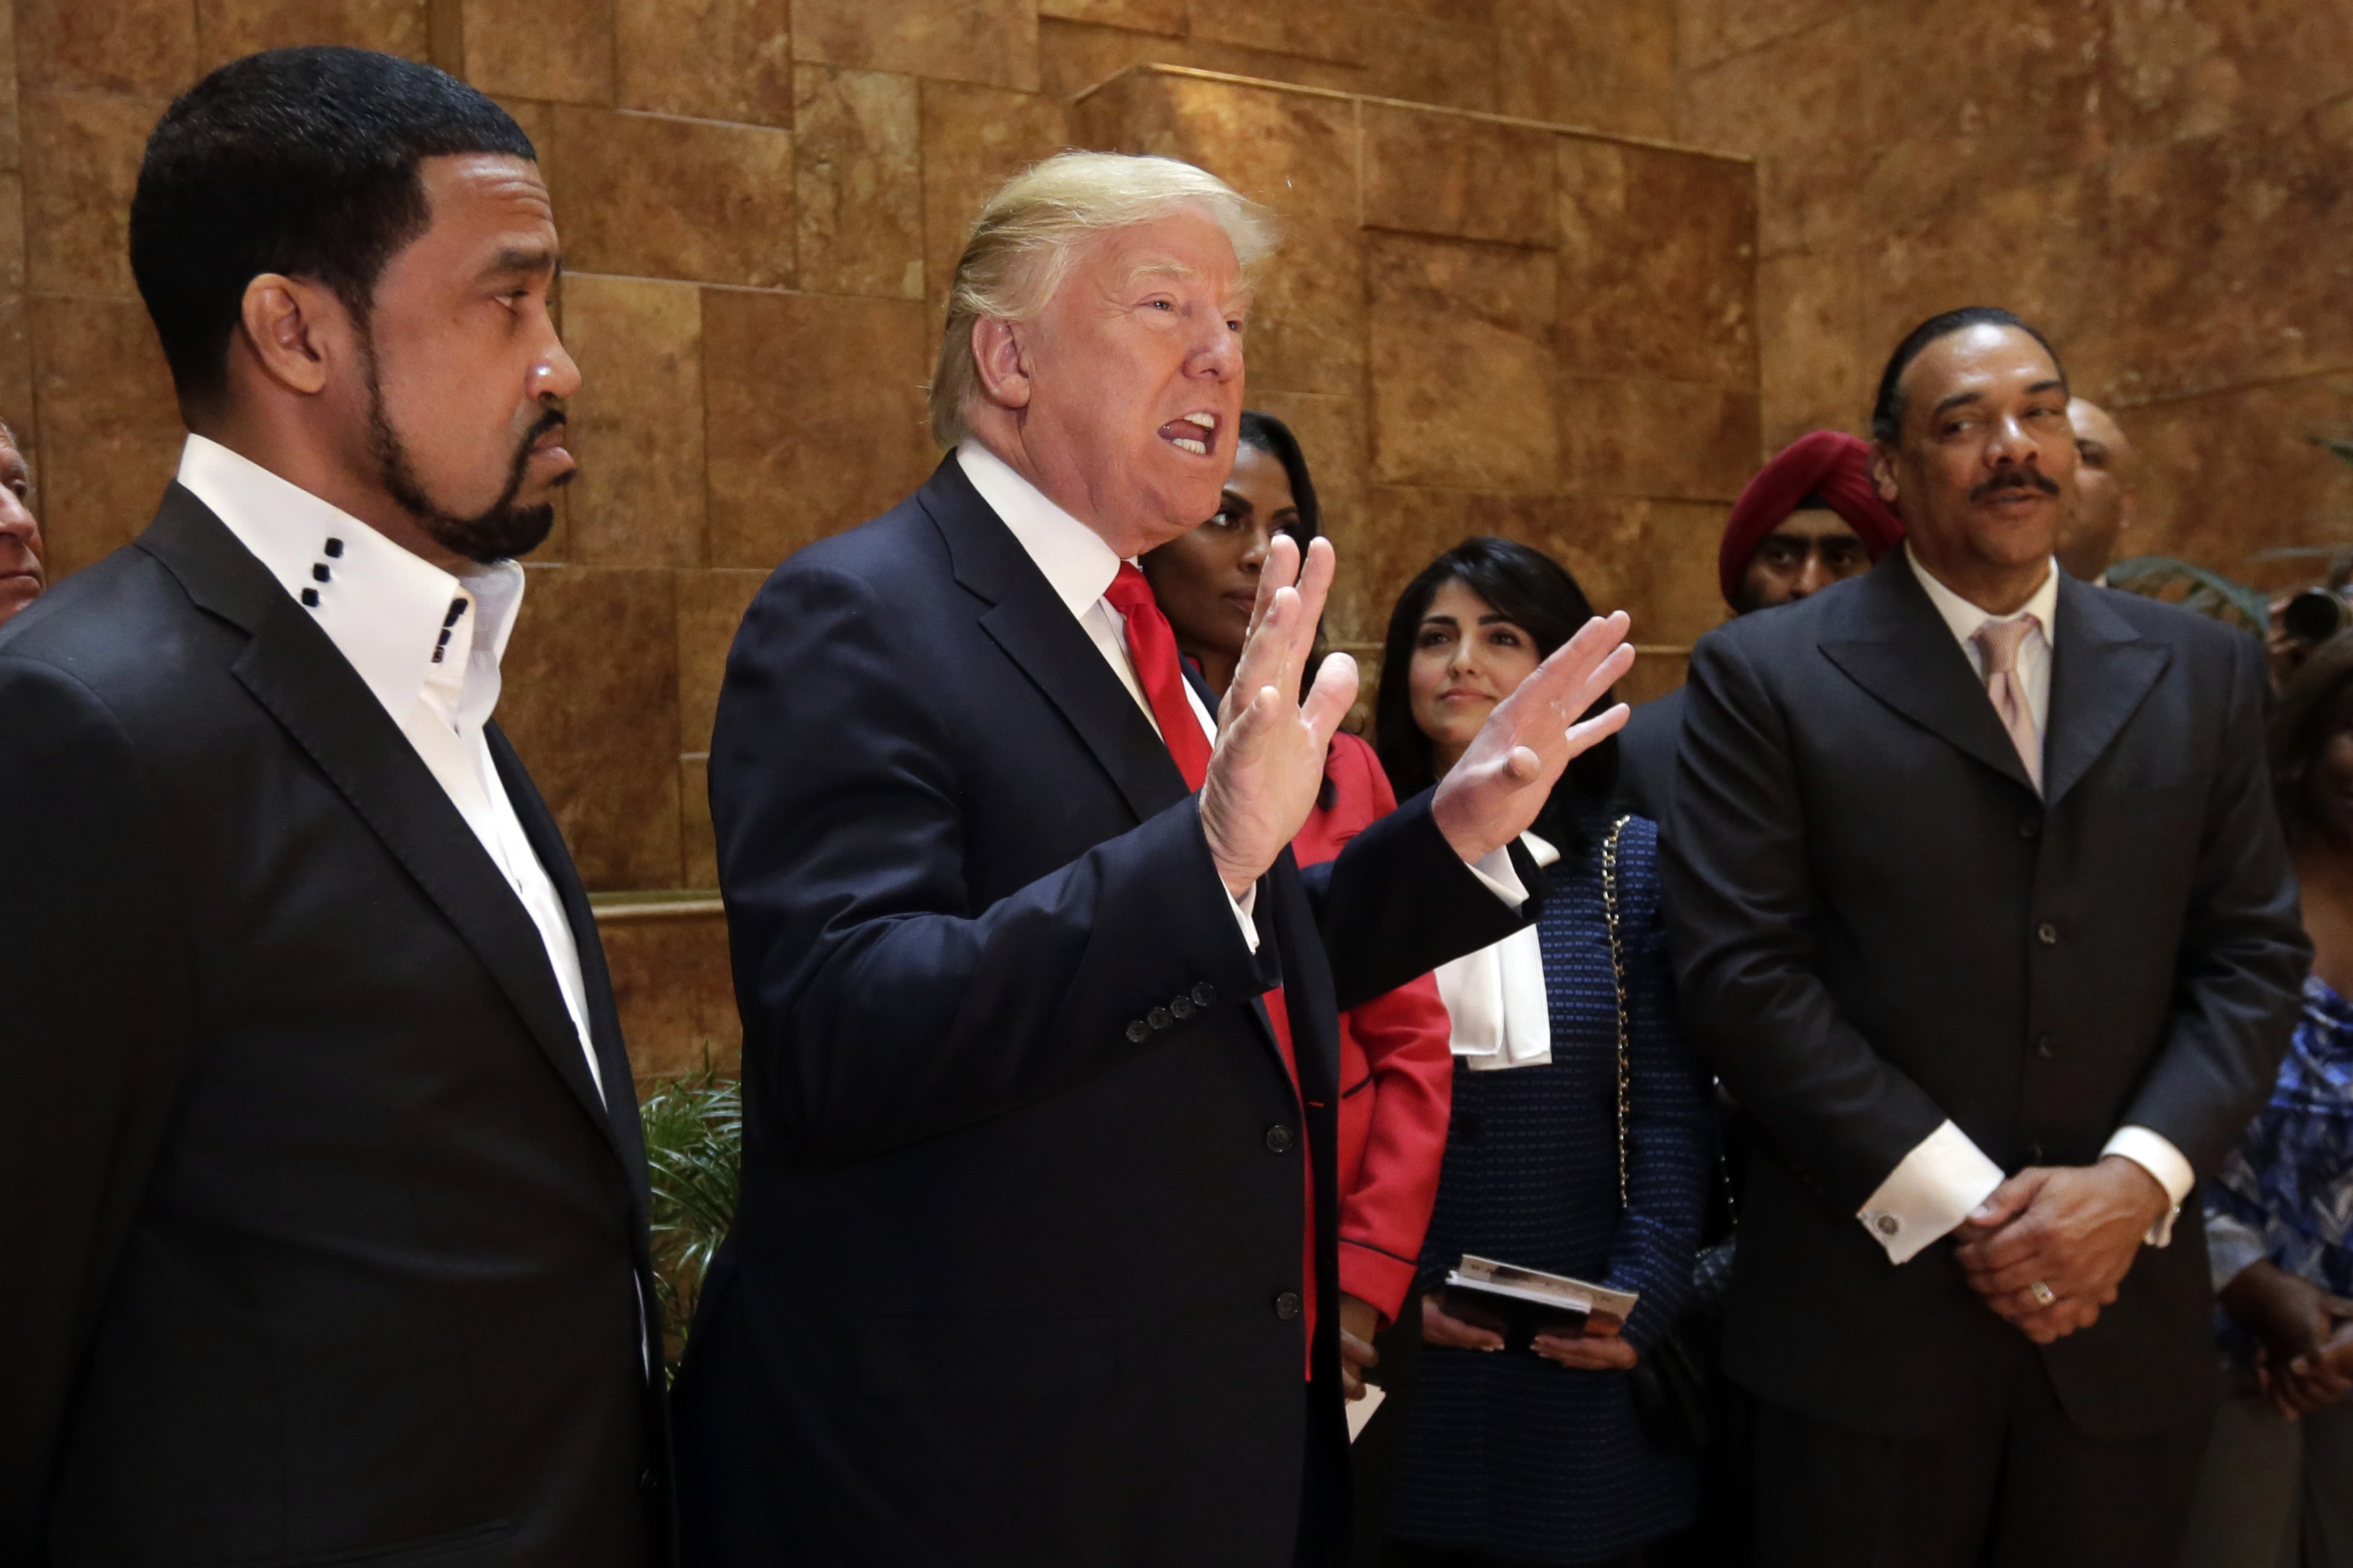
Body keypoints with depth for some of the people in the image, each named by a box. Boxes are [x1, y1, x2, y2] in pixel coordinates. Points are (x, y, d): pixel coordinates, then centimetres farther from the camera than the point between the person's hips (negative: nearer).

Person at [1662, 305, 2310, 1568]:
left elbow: (2252, 954, 6)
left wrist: (2136, 1178, -9)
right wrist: (1958, 1207, -13)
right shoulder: (1765, 675, -4)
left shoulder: (2202, 672, 8)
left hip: (2121, 1306, 3)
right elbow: (1742, 973, -10)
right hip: (1865, 1310, -3)